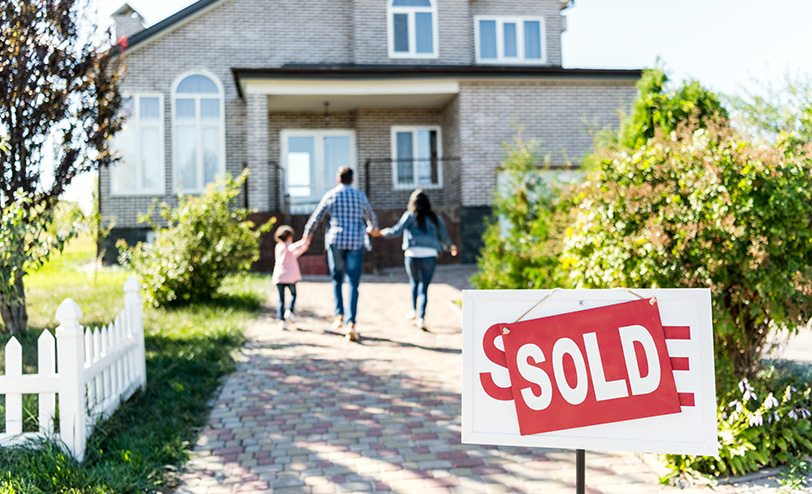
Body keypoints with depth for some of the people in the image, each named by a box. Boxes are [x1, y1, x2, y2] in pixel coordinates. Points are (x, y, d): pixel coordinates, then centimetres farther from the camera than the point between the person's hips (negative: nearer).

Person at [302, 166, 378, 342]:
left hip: (336, 242, 0)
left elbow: (316, 217, 9)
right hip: (356, 242, 0)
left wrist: (308, 233, 28)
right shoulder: (360, 196, 9)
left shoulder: (330, 195, 3)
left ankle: (339, 315, 4)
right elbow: (371, 217, 24)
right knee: (353, 284, -2)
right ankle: (351, 323, -13)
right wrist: (373, 228, 47)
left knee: (337, 280, 17)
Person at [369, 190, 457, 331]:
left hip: (412, 255, -1)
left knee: (414, 282, 23)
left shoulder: (410, 216, 5)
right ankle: (421, 317, -9)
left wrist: (379, 233, 3)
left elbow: (397, 230, -6)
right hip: (430, 256, 1)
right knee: (424, 287, 3)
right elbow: (444, 238, 18)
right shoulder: (435, 219, 13)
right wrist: (450, 247, 37)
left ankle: (415, 310, 27)